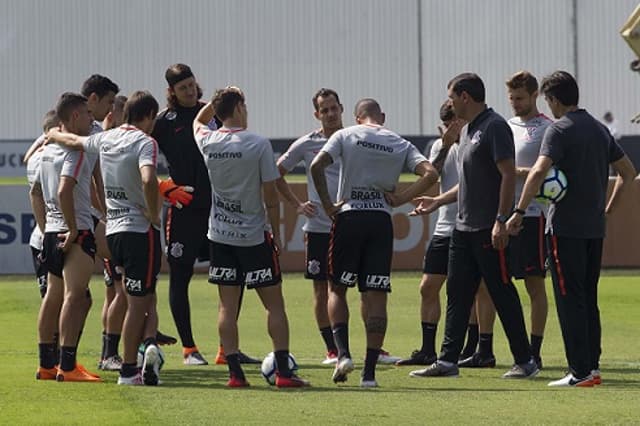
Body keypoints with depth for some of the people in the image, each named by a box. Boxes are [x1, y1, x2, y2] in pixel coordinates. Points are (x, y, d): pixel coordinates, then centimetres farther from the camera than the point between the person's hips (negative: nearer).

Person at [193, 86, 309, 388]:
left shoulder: (208, 143, -2)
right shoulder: (259, 145, -12)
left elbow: (198, 122, 25)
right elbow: (270, 195, -9)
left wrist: (218, 101, 19)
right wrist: (276, 232, 1)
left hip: (220, 235, 3)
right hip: (254, 236, -3)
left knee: (227, 306, 4)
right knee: (274, 303, 4)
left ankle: (235, 373, 0)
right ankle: (283, 371, 0)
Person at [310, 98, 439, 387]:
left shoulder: (346, 136, 3)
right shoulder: (400, 144, 9)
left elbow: (317, 166, -10)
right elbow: (430, 174, -3)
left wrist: (328, 204, -3)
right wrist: (400, 198, 3)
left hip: (349, 217, -1)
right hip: (381, 221, 2)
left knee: (337, 288, 13)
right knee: (376, 297, 3)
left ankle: (343, 353, -6)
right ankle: (369, 371, -1)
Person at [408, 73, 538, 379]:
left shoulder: (494, 127, -11)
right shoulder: (467, 131, 18)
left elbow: (508, 175, -17)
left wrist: (501, 220, -22)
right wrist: (438, 201, 24)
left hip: (488, 230, -10)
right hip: (463, 228, 10)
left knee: (502, 295, -4)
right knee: (457, 295, 9)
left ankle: (525, 362, 2)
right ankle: (448, 360, 12)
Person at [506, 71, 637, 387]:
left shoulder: (560, 130, -10)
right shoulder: (599, 129, 13)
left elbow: (539, 171, -23)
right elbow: (628, 172, 20)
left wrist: (519, 212, -21)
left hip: (566, 227, -7)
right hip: (595, 228, 7)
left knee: (570, 300, -4)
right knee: (588, 299, 13)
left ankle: (580, 372, -7)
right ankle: (592, 367, 13)